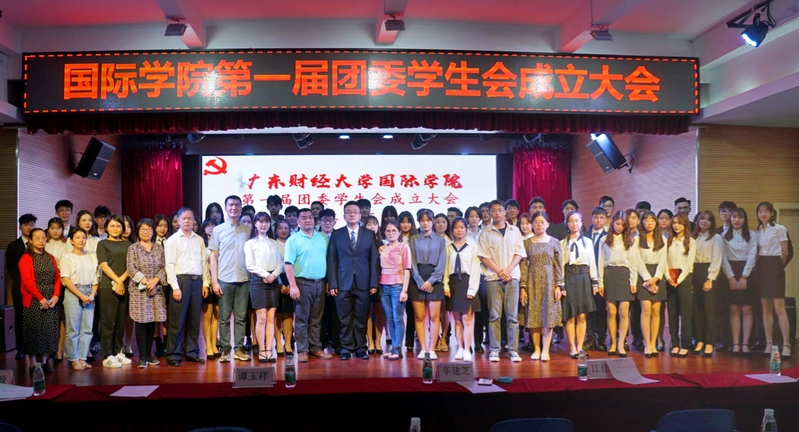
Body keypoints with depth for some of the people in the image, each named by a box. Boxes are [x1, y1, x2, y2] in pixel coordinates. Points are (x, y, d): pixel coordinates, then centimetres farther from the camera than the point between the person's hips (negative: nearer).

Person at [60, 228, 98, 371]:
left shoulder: (90, 258, 14)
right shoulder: (66, 257, 2)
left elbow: (95, 279, 12)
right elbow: (66, 280, -6)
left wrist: (92, 294, -5)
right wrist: (81, 295, -11)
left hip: (89, 296, 4)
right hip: (73, 294, -4)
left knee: (87, 329, 2)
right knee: (73, 329, -3)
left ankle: (82, 358, 9)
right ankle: (73, 359, 5)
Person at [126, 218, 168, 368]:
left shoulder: (159, 248, 11)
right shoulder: (133, 248, 4)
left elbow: (164, 267, 5)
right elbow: (131, 269, -5)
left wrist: (155, 280, -11)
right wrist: (145, 281, -14)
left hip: (156, 289, 3)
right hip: (139, 290, -3)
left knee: (152, 322, 5)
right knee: (141, 322, -4)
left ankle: (149, 353, 14)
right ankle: (142, 356, 1)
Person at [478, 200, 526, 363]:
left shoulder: (514, 231, 12)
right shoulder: (486, 233, 6)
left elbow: (519, 253, 7)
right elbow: (484, 257, -1)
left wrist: (508, 270, -7)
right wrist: (500, 271, -10)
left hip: (512, 276, 1)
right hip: (492, 278, -1)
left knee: (512, 315, 0)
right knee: (494, 315, -2)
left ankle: (513, 350, 2)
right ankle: (494, 350, 2)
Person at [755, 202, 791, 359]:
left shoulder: (779, 229, -2)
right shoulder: (757, 231, 13)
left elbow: (785, 252, -1)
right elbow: (757, 252, 13)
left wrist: (779, 267, 8)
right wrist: (759, 267, 2)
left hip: (775, 267, -5)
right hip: (761, 267, 5)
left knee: (779, 307, -10)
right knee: (765, 308, 5)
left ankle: (786, 345, -8)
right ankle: (769, 344, 9)